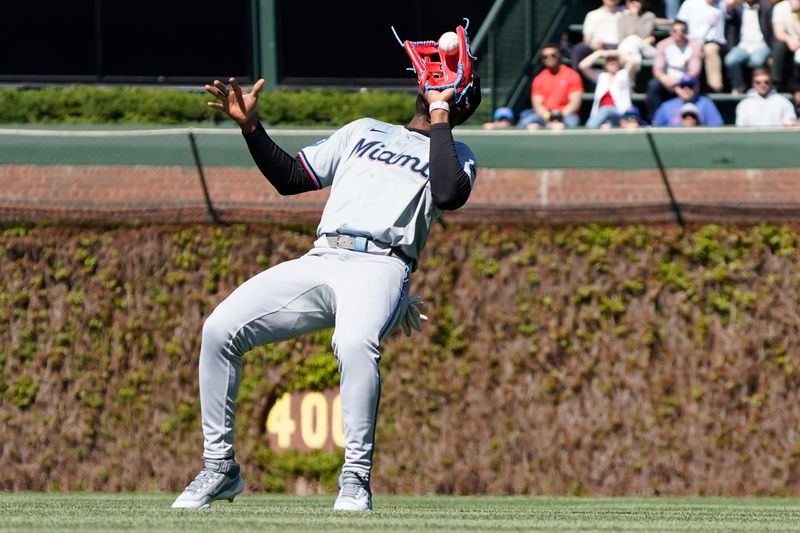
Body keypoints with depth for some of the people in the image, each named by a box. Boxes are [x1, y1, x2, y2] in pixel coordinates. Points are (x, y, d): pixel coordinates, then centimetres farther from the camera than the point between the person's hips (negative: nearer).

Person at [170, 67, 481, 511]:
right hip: (319, 261, 5)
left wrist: (439, 116, -3)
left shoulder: (455, 154, 15)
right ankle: (220, 468, -3)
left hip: (379, 266, -5)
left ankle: (356, 477, -27)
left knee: (354, 343, -38)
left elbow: (449, 195, -10)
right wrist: (249, 126, 15)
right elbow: (290, 178, 27)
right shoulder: (364, 132, 31)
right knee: (219, 329, -14)